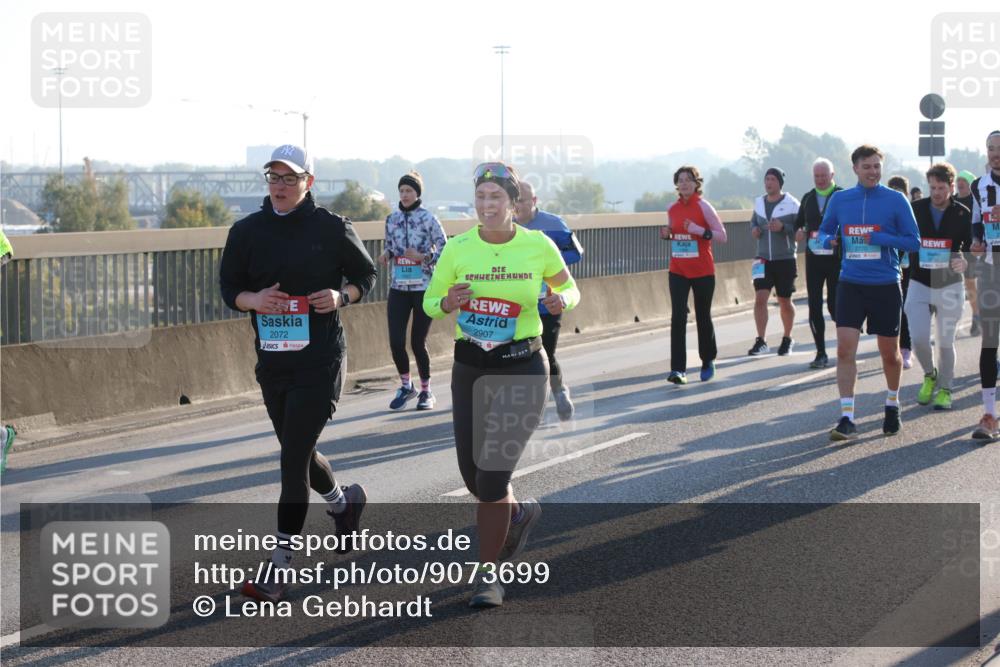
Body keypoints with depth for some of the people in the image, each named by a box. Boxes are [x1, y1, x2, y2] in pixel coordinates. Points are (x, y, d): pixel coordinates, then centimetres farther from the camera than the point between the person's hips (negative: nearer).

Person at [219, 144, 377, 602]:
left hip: (320, 361, -5)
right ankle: (344, 501, 50)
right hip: (271, 361, 5)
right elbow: (228, 288, 10)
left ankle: (279, 568, -5)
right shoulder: (247, 231, 5)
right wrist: (253, 299, -12)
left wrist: (342, 297, -13)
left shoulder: (332, 228, -4)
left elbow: (366, 274, 8)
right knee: (299, 454, 18)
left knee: (293, 461, -9)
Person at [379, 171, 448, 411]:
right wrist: (386, 254, -5)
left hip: (424, 288, -4)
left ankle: (426, 391, 20)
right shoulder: (392, 219, 7)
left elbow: (445, 250, -6)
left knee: (418, 343, 1)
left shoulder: (428, 218, -7)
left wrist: (423, 257, -21)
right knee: (396, 341, -5)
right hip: (398, 287, 4)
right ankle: (406, 386, 18)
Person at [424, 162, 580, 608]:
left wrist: (562, 301, -13)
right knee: (473, 476, 8)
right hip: (470, 369, 3)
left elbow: (569, 288, 11)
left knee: (493, 475, -11)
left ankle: (487, 574, 7)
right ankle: (519, 513, 43)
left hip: (522, 369, -3)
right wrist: (448, 304, -16)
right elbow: (429, 301, 7)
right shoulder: (458, 248, -3)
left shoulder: (538, 245, -5)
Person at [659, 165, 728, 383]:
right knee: (678, 317, -10)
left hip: (702, 271, -3)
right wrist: (667, 234, -1)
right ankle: (678, 369, -13)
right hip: (678, 271, 3)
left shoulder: (703, 207, -7)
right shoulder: (672, 209, 6)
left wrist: (700, 231, -22)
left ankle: (708, 361, 30)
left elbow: (722, 236, -7)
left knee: (703, 317, 9)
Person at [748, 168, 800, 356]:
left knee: (785, 302, 8)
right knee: (760, 298, -11)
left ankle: (787, 339, 27)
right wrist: (754, 229, 1)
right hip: (763, 259, 3)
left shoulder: (791, 204, -7)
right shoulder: (759, 203, 8)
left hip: (786, 259, -3)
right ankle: (761, 341, -9)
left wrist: (783, 227, -24)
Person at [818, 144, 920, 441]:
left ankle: (892, 405, 34)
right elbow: (824, 231, 16)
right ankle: (847, 417, -9)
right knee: (845, 349, -12)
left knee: (889, 353, 10)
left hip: (886, 286, -1)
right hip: (850, 285, 1)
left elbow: (914, 241, -5)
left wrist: (878, 238, -19)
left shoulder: (896, 200, -4)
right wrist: (829, 240, -8)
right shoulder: (839, 200, 4)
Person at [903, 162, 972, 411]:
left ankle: (944, 389, 21)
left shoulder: (962, 214, -2)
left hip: (949, 285, -1)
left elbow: (972, 246, 1)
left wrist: (965, 262, -20)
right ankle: (930, 375, 20)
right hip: (919, 284, 1)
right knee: (919, 338, -9)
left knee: (945, 342, 4)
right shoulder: (915, 209, 1)